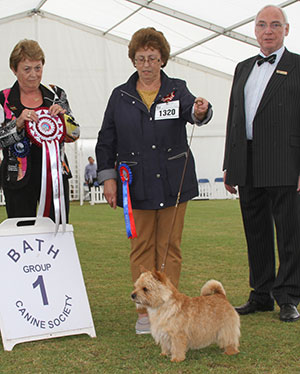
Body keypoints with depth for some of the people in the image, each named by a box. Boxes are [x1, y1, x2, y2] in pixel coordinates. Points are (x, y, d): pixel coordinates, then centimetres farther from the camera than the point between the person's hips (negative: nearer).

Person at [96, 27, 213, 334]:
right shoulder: (120, 96, 7)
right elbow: (106, 140, 8)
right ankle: (145, 311, 10)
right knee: (142, 248, 3)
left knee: (169, 247, 5)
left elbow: (192, 111, -17)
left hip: (173, 183, 0)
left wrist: (200, 111, -41)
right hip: (137, 185, 0)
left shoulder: (177, 90, 5)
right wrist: (108, 177, -1)